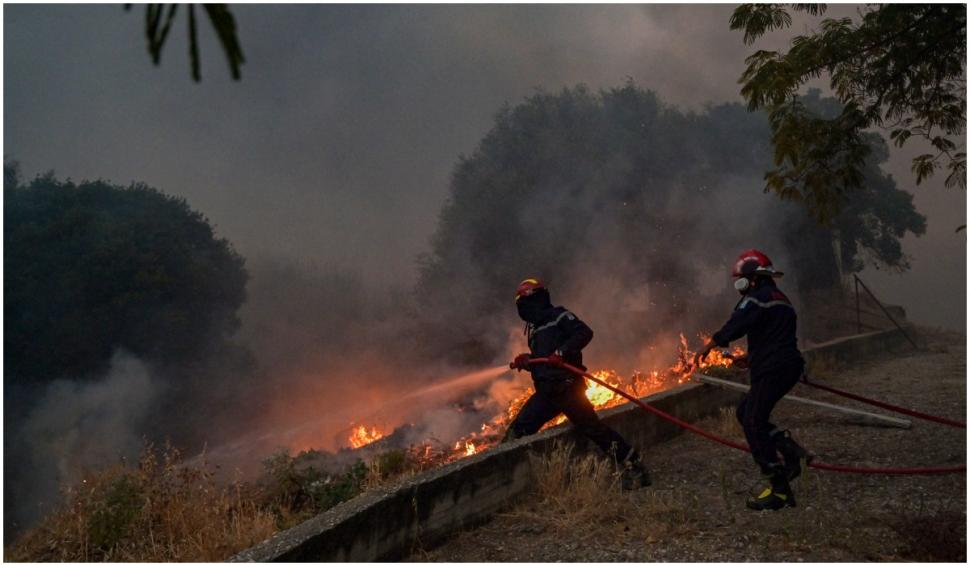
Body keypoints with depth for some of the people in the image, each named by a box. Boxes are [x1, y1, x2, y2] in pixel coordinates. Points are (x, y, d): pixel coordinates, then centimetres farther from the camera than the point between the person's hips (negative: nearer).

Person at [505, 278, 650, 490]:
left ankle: (634, 466, 3)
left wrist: (561, 352, -24)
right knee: (518, 430, 1)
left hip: (566, 386, -8)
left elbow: (584, 332, -15)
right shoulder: (534, 327, 24)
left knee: (592, 427, -7)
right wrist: (526, 361, 9)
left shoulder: (558, 316, -1)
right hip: (546, 391, 8)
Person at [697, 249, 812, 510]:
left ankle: (780, 490, -6)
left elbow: (732, 329, -19)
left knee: (754, 425, -7)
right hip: (789, 365, 10)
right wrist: (749, 358, 31)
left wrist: (706, 349, -5)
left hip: (772, 370, -10)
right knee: (745, 412, 18)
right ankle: (792, 452, 10)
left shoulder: (757, 299, -11)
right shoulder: (780, 298, 20)